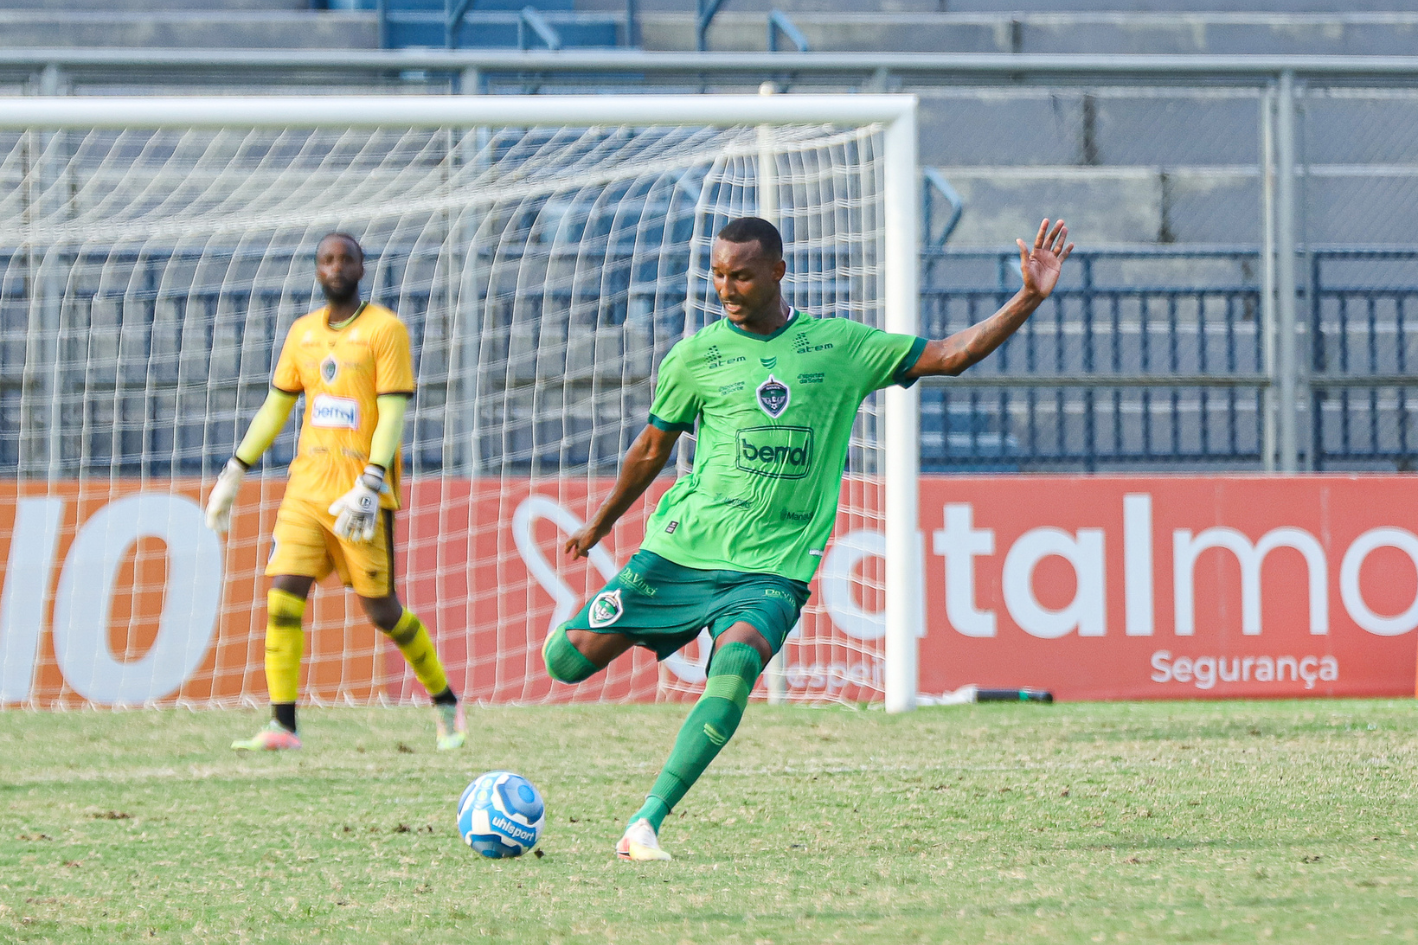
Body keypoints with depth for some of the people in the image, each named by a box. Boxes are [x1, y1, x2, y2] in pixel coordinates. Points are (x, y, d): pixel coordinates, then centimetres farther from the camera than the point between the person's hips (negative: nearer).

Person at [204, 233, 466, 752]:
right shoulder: (302, 333, 12)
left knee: (381, 610, 0)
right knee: (283, 593, -10)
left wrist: (370, 484, -23)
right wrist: (234, 473, 16)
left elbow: (393, 413, -12)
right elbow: (275, 407, 20)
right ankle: (283, 724, -10)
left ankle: (446, 704, 21)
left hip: (360, 492, -5)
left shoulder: (385, 330, -5)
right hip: (307, 488, 5)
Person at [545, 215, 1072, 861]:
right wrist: (601, 523, 28)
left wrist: (1029, 299, -3)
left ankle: (646, 824, -30)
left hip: (773, 566, -1)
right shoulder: (695, 357, 4)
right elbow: (652, 449, 18)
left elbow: (951, 355, 6)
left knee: (737, 666, -29)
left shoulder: (840, 346, 5)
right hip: (683, 548, 1)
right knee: (568, 660, -6)